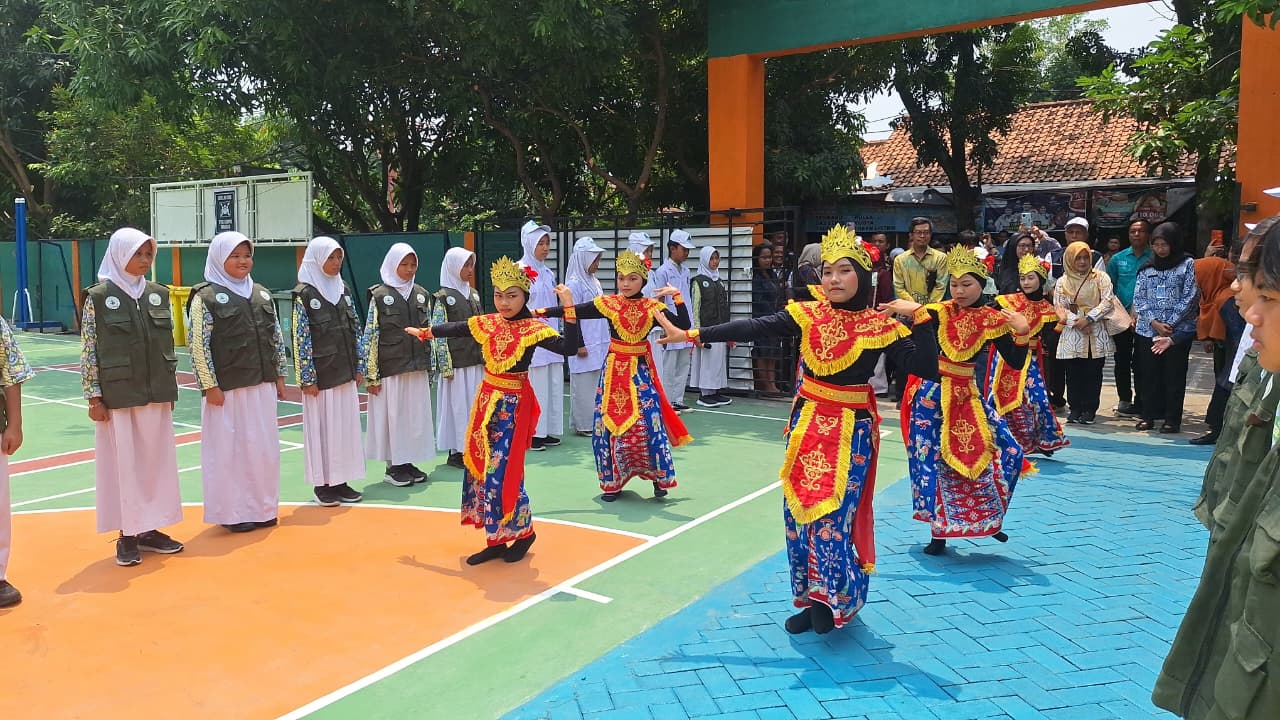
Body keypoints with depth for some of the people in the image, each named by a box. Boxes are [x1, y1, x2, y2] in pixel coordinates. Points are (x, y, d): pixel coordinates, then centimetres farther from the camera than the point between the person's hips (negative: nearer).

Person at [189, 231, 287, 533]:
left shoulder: (262, 294, 11)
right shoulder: (206, 296, -6)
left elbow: (276, 337, 15)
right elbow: (199, 345, -10)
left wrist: (279, 376, 11)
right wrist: (210, 386, -14)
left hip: (262, 385, 5)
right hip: (226, 388, -5)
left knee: (264, 447, 10)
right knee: (229, 448, 2)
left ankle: (262, 507, 23)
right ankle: (232, 512, 14)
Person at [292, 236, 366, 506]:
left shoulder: (343, 289, 9)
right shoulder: (304, 294, -8)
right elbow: (301, 339, -11)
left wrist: (358, 368, 9)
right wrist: (308, 378, -13)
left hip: (345, 373, 6)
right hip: (320, 375, -6)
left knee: (346, 424, 9)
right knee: (321, 426, 2)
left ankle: (341, 481, 19)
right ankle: (322, 483, 13)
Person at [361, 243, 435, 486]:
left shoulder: (422, 295, 9)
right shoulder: (380, 295, -4)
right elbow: (370, 336, -6)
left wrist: (430, 368, 9)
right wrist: (371, 374, -10)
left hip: (417, 368, 4)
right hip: (389, 369, -4)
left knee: (416, 415, 7)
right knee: (392, 415, 2)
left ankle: (408, 462, 20)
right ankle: (393, 467, 13)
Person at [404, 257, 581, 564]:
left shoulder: (534, 328, -13)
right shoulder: (487, 323, 3)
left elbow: (569, 347, -26)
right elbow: (455, 329, 20)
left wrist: (569, 307, -31)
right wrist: (424, 332, 34)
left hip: (513, 404, -7)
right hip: (487, 400, 7)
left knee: (502, 472, -7)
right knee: (481, 467, 9)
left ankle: (523, 533, 16)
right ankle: (496, 540, 20)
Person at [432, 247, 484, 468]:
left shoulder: (473, 294, 13)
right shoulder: (443, 297, -7)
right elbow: (438, 334, -10)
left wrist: (486, 358, 13)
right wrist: (446, 366, -14)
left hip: (476, 362, 6)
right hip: (456, 363, -6)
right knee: (457, 404, 0)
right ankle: (455, 453, 9)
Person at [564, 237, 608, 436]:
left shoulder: (594, 282, 14)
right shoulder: (574, 284, -10)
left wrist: (606, 341, 20)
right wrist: (579, 345, -14)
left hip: (600, 344, 8)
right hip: (585, 345, -8)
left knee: (597, 384, 10)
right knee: (583, 385, -2)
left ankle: (595, 421, 18)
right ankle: (583, 425, 5)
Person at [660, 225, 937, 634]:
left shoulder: (881, 325, -8)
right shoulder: (807, 314, -1)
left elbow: (925, 367, -13)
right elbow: (753, 328, -5)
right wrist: (695, 334, -9)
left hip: (851, 431, -4)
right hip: (807, 424, 4)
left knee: (832, 516, -7)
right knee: (798, 510, 7)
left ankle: (836, 601, 13)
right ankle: (813, 599, 22)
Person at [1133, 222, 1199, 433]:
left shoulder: (1187, 264, -1)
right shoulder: (1147, 267, 9)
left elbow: (1190, 298, -6)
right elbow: (1139, 298, 5)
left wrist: (1169, 324, -10)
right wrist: (1155, 322, -8)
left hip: (1179, 330, -3)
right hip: (1148, 329, 3)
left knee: (1174, 375, 1)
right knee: (1149, 374, 7)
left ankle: (1172, 419, 7)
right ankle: (1148, 415, 15)